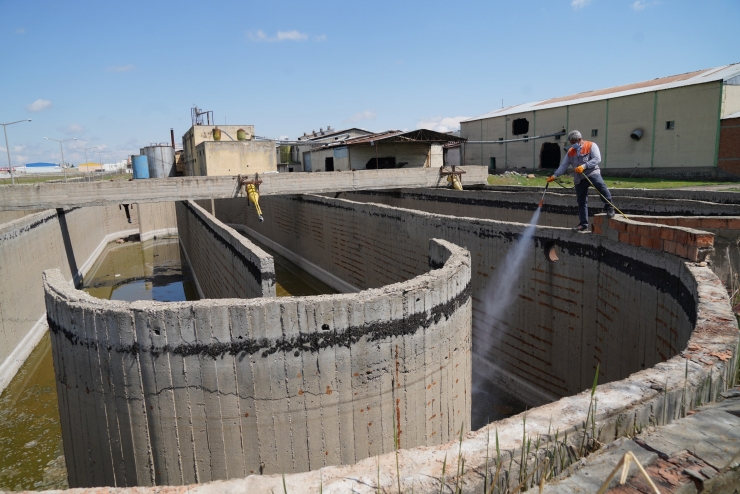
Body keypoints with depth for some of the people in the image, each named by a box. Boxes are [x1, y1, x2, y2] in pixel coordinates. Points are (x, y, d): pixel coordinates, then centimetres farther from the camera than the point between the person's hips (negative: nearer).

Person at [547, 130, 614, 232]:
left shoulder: (591, 146, 1)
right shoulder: (570, 152, 17)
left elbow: (597, 159, -12)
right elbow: (563, 165, 15)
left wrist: (584, 166, -23)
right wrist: (554, 175, 4)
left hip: (592, 173, -5)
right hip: (579, 179, 5)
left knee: (601, 185, -36)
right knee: (581, 202, 5)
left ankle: (609, 207, -26)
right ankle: (583, 224, 9)